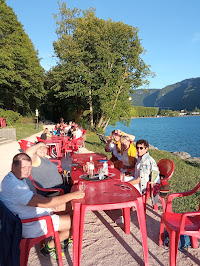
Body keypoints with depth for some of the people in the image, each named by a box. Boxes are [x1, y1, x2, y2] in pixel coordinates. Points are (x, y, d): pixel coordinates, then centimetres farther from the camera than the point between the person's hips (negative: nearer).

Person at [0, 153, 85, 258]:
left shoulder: (18, 177, 2)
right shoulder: (14, 186, -31)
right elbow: (44, 202, -32)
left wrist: (49, 204, -1)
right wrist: (72, 195, -25)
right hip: (28, 227, -10)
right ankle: (49, 247, 7)